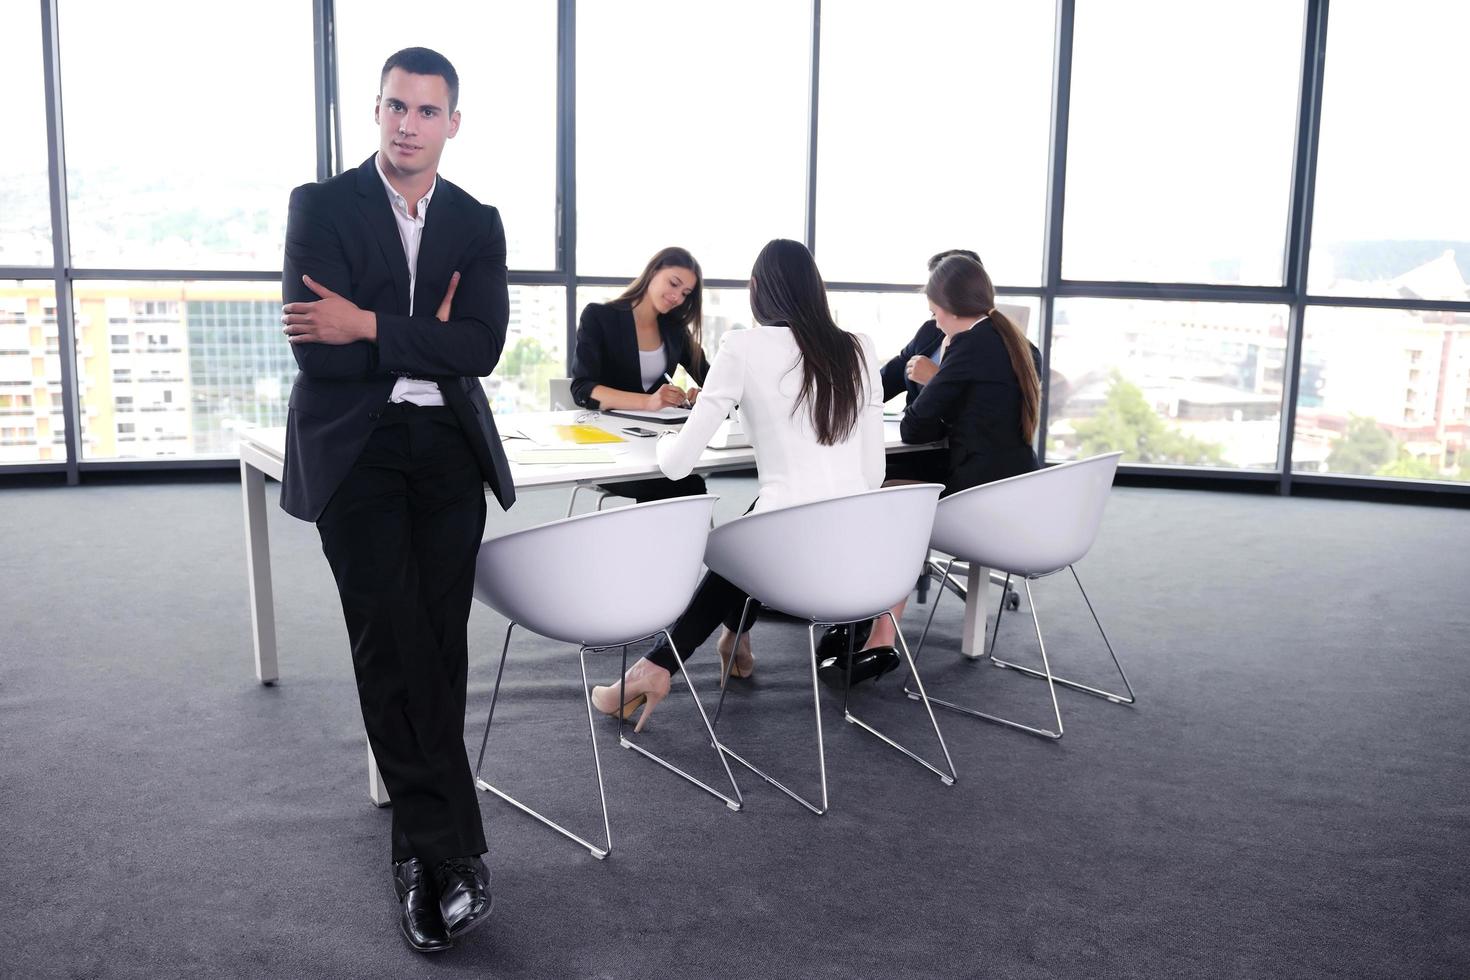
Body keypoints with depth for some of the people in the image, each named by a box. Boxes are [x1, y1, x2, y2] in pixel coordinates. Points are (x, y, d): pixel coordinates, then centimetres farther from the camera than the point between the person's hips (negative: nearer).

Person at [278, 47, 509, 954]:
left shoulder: (478, 223, 10)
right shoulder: (322, 206, 2)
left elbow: (483, 346, -6)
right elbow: (317, 346, -10)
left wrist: (371, 325, -14)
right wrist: (430, 338, -4)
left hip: (450, 447, 3)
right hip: (355, 450, -2)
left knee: (439, 649, 1)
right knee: (393, 645, -9)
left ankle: (421, 848, 15)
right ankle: (454, 849, 0)